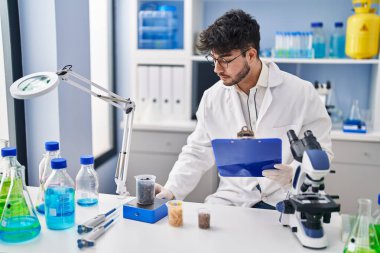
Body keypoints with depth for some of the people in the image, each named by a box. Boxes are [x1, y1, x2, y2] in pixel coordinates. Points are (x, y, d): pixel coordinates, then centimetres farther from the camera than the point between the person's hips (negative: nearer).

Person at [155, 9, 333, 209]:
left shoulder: (301, 93, -6)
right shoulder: (212, 97, 4)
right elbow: (198, 153, 10)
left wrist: (293, 173, -23)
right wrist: (171, 190, -3)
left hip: (283, 199, -2)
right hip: (232, 198, 3)